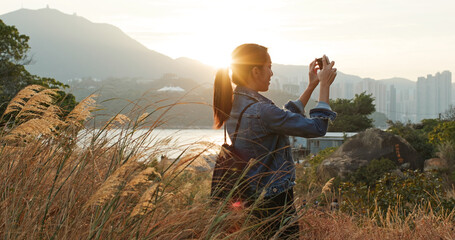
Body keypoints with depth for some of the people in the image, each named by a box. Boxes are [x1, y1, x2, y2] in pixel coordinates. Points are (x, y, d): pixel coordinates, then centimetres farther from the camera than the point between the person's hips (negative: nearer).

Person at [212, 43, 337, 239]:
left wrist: (311, 86, 17)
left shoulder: (234, 105, 4)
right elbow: (317, 127, -17)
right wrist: (324, 85, -7)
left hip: (253, 196, 9)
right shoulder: (260, 111, -24)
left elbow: (285, 118, 18)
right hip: (274, 200, -9)